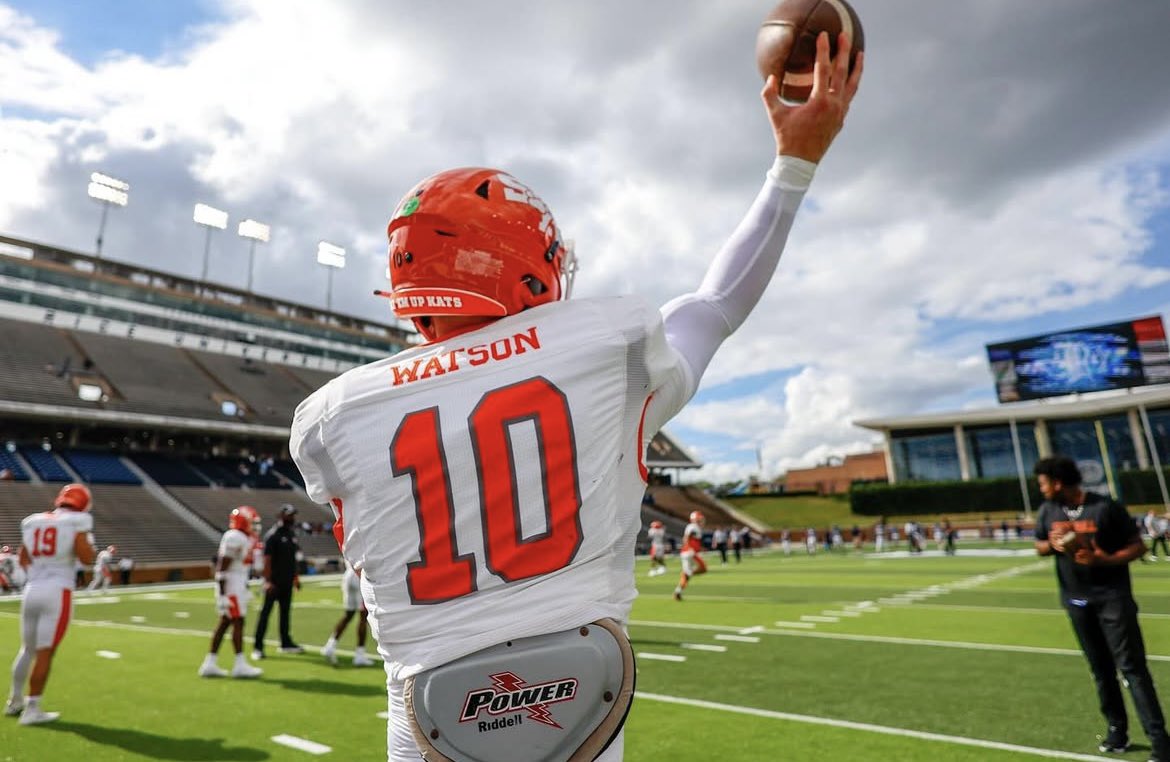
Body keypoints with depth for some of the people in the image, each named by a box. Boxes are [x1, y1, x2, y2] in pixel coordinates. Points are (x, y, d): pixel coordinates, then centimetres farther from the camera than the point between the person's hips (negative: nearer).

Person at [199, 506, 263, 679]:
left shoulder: (244, 538, 13)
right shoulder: (234, 538, -18)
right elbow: (222, 569, -19)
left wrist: (245, 590, 25)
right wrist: (222, 595, -20)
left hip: (238, 585, 10)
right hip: (230, 586, -10)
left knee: (224, 623, 12)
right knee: (238, 622, -5)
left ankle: (209, 664, 19)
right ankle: (240, 665, 1)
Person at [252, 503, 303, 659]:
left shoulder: (292, 534, 10)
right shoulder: (273, 535, -14)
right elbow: (267, 559, -17)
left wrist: (296, 577, 17)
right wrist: (268, 581, -21)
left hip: (287, 582, 8)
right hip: (274, 581, -7)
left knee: (286, 611, 14)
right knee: (265, 611, -3)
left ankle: (286, 643, 23)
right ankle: (257, 646, 3)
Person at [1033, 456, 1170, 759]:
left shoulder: (1106, 507, -15)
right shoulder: (1048, 511, 0)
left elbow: (1138, 546, -9)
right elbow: (1039, 546, 12)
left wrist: (1106, 559, -25)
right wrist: (1052, 545, -11)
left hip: (1112, 596, -5)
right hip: (1076, 600, 5)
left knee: (1131, 666, -5)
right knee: (1100, 668, 14)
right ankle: (1117, 728, 26)